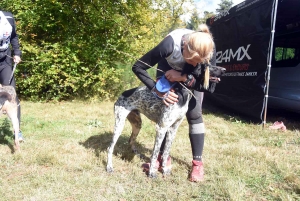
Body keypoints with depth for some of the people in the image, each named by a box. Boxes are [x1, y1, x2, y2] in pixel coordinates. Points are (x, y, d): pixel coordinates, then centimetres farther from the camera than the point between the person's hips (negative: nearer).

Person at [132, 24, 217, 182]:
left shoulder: (208, 50, -37)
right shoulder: (170, 44, -42)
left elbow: (209, 86, -29)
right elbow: (138, 67, -32)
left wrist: (184, 77, -41)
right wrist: (158, 91, -39)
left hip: (190, 75, 1)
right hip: (168, 69, 0)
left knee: (194, 114, -9)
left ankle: (198, 162, -1)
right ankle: (163, 156, 10)